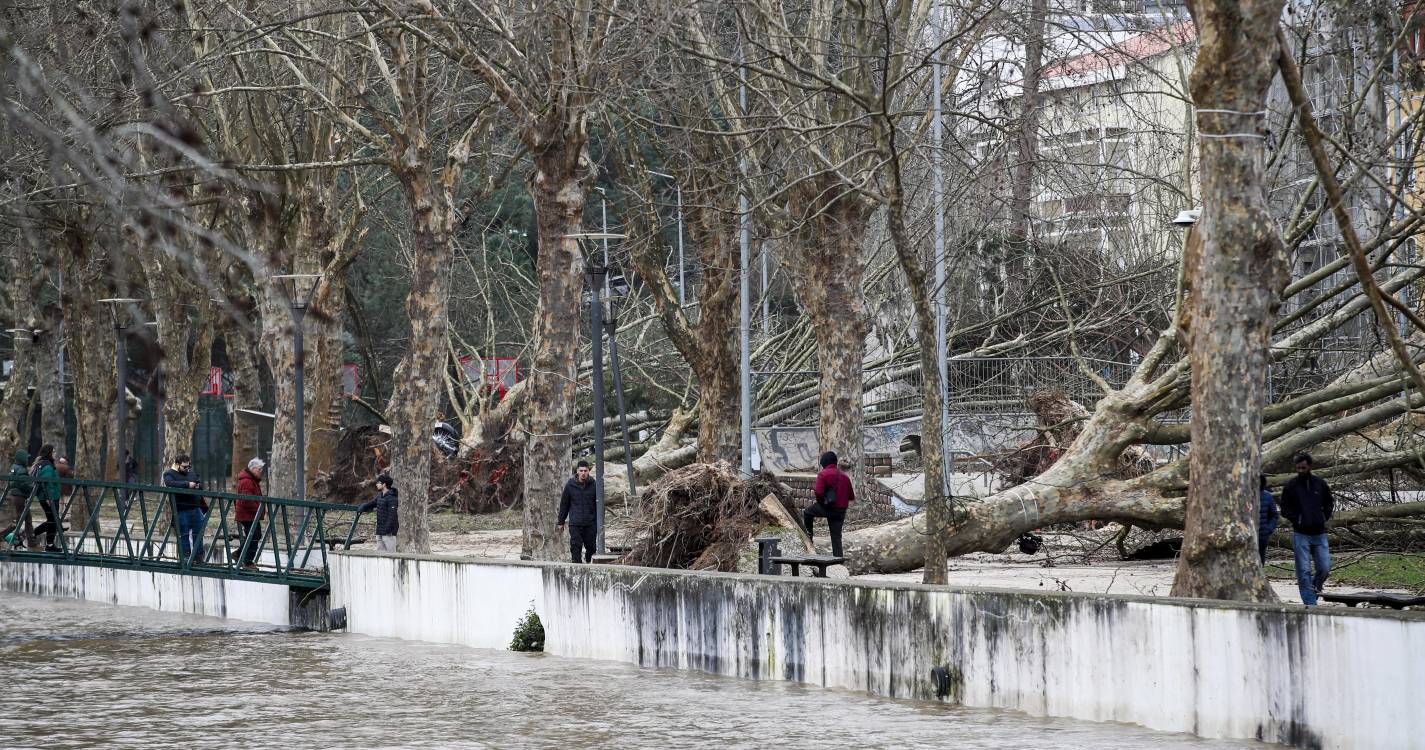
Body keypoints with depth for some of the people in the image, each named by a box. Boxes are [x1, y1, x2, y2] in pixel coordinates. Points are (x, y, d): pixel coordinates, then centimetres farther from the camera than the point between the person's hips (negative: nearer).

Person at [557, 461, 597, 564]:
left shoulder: (593, 485, 2)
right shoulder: (570, 485, 2)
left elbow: (598, 505, 7)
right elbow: (564, 504, 10)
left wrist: (599, 523, 5)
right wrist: (561, 522, 12)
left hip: (590, 524, 1)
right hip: (575, 524, -1)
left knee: (591, 547, 7)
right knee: (576, 548, -8)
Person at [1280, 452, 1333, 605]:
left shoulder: (1320, 484, 7)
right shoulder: (1291, 486, 0)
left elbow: (1329, 502, 20)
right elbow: (1284, 509, 4)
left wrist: (1324, 517, 6)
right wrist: (1296, 520, -8)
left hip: (1319, 534, 2)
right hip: (1300, 534, -2)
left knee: (1324, 568, -1)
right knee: (1304, 571, -5)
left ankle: (1315, 589, 26)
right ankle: (1310, 603, -4)